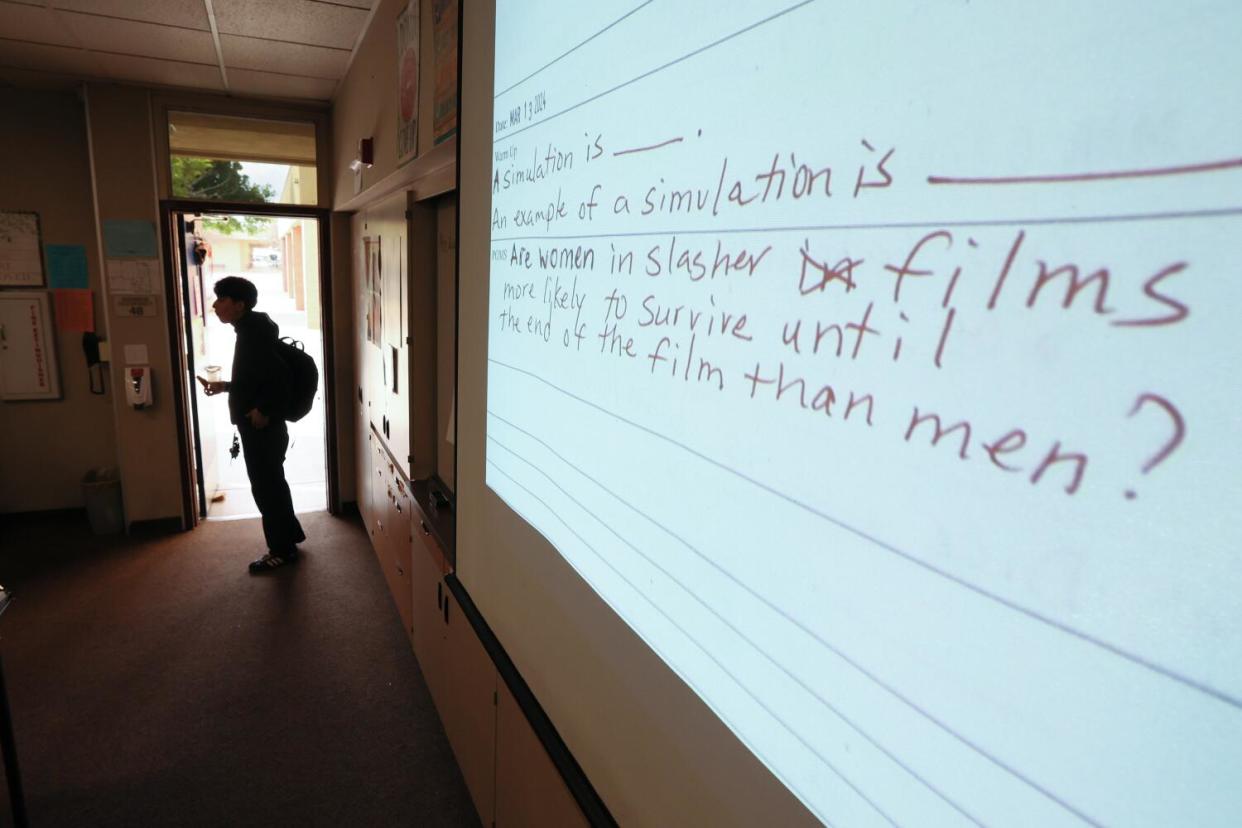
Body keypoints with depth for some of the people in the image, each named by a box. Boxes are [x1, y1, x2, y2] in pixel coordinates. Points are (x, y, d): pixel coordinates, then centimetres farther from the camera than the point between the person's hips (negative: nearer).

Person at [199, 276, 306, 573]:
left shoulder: (254, 333, -19)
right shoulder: (250, 331, 11)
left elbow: (279, 376, -28)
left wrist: (262, 411, -24)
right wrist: (224, 386, 17)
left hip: (262, 427, -10)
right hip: (259, 427, 10)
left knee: (265, 486, 1)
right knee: (272, 483, 19)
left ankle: (281, 551, 14)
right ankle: (290, 536, 33)